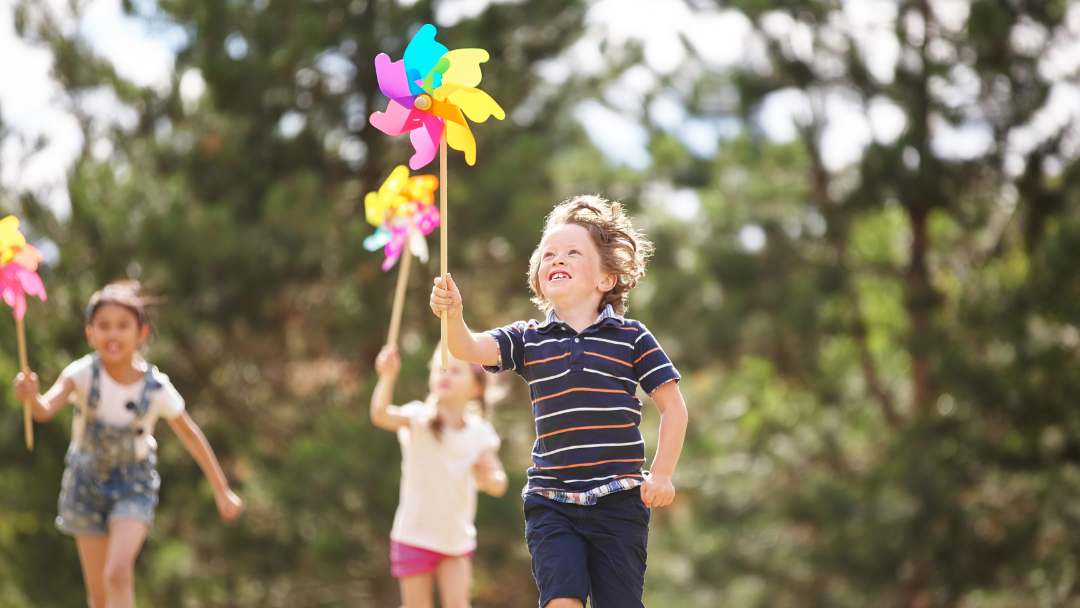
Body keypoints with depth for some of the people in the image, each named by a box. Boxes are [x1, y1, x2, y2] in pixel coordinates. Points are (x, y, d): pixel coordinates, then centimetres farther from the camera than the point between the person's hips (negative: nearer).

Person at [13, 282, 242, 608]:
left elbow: (191, 435, -3)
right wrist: (32, 397, -63)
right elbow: (46, 410, -38)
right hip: (87, 483, 1)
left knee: (118, 572, -24)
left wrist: (222, 492, 3)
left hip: (134, 487, -1)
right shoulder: (83, 374, -21)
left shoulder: (156, 388, -18)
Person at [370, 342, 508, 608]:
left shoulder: (480, 434, -2)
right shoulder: (418, 420, -11)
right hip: (415, 536, -2)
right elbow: (380, 415, -31)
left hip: (458, 539, 2)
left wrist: (487, 477, -28)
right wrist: (388, 377, -50)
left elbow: (499, 486, -3)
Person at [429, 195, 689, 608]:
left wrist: (661, 473, -2)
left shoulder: (631, 338, 2)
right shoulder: (528, 341, 7)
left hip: (619, 500, -1)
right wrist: (452, 316, -31)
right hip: (552, 502, 1)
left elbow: (673, 406, 6)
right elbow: (469, 349, -10)